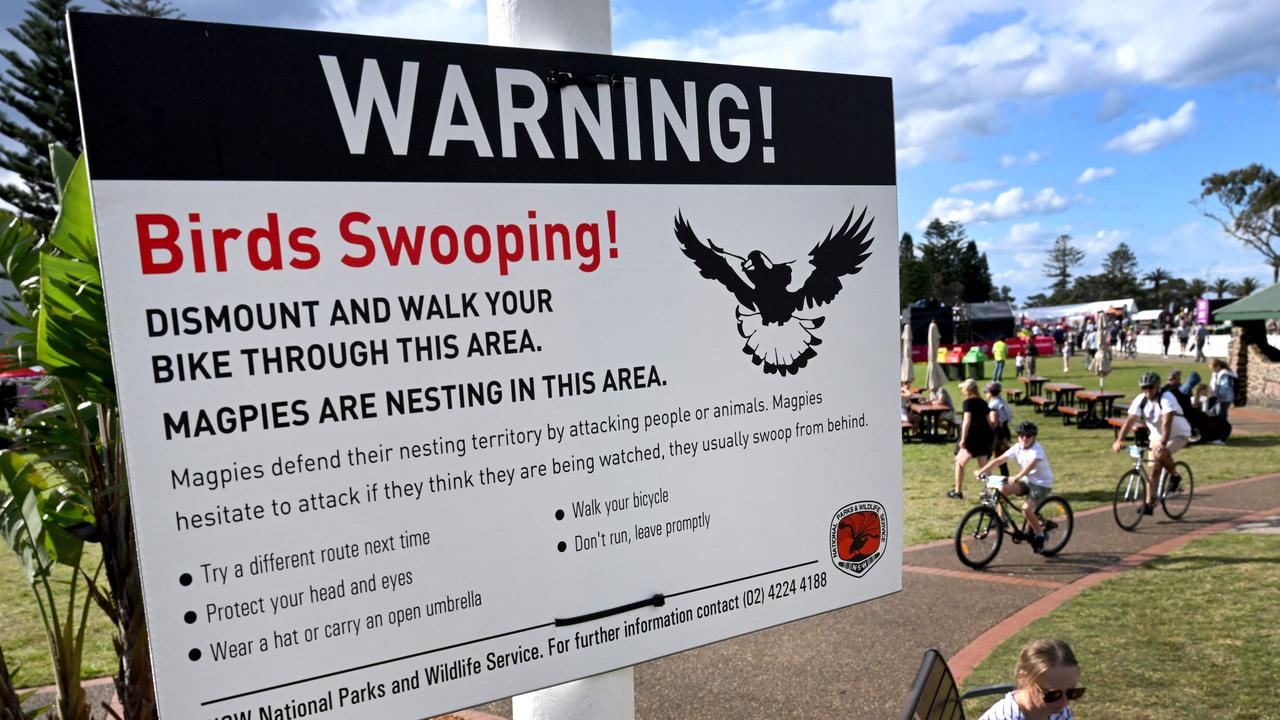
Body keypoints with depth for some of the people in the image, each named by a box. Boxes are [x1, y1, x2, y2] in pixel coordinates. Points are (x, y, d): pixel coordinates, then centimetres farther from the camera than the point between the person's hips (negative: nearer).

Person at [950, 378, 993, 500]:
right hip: (985, 437, 6)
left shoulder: (968, 402, -10)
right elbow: (989, 422, 12)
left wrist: (963, 439, -18)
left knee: (959, 463, 11)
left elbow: (967, 421, -19)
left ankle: (958, 491, 14)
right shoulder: (983, 403, 11)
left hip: (972, 436, -6)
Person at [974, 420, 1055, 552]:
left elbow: (1031, 465, -41)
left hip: (1042, 484, -6)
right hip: (1026, 481, 6)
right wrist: (981, 471, -19)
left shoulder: (1037, 451, -21)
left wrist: (1016, 477, -57)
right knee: (1002, 489, -18)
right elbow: (998, 460, -7)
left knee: (1026, 508, -26)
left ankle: (1039, 535, -3)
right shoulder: (1018, 448, -2)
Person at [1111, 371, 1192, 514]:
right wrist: (1119, 440, -33)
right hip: (1157, 435, 5)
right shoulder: (1140, 400, -13)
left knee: (1160, 454, -32)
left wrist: (1163, 443, -51)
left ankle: (1175, 476, -4)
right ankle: (1149, 504, 7)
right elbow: (1130, 420, -20)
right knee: (1154, 469, 0)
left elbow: (1167, 422, -39)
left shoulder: (1166, 398, -27)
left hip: (1179, 434, -5)